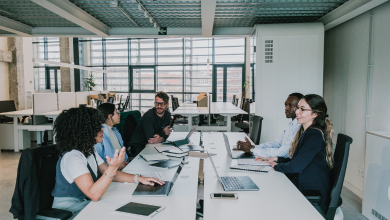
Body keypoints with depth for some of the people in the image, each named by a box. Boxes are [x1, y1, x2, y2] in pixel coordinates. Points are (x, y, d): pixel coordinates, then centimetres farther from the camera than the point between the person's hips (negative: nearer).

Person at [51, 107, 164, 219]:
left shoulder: (89, 151, 5)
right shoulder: (72, 157, -25)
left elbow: (108, 173, 7)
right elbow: (94, 194, -31)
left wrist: (138, 179, -4)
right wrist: (113, 167, -42)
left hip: (87, 204, 8)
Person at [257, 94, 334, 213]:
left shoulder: (315, 136, -20)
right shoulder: (305, 132, 10)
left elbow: (296, 166, -22)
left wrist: (277, 166, -6)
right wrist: (276, 159, 5)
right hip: (302, 184, 8)